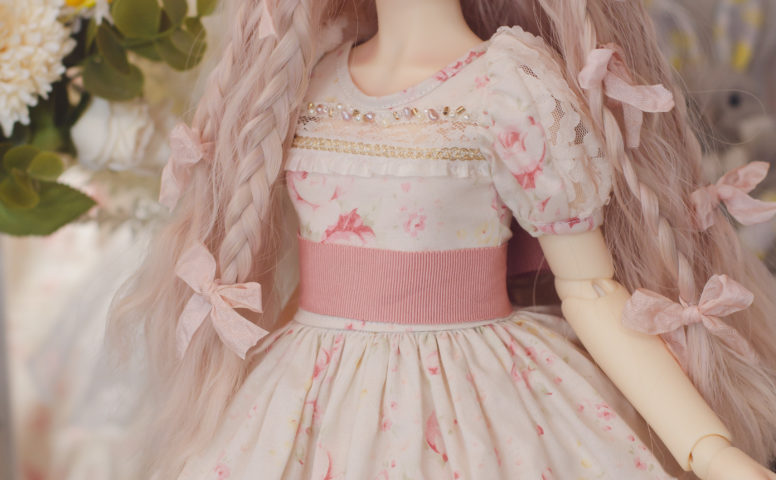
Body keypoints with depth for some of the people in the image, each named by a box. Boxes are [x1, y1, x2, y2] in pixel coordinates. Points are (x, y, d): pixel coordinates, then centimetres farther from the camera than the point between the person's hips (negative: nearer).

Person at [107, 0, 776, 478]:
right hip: (306, 406, 5)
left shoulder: (514, 89, -11)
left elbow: (592, 292, -10)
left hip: (466, 407, -4)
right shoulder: (306, 80, 4)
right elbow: (305, 278, 11)